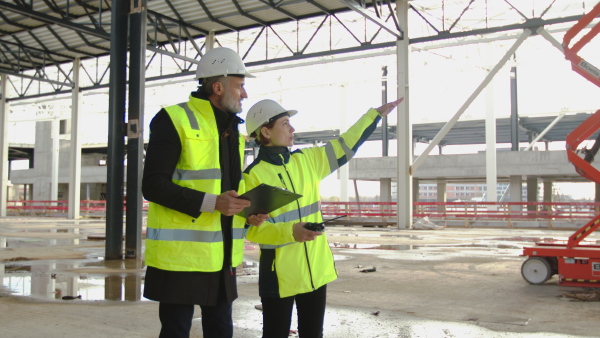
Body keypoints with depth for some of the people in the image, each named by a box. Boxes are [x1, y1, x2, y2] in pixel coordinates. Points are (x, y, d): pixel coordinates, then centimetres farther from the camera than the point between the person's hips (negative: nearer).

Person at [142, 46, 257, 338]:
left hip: (220, 257, 7)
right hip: (181, 254, -7)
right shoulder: (174, 120, -10)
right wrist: (212, 202, -24)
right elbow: (153, 185, -15)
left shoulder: (232, 128, 14)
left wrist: (247, 207, 2)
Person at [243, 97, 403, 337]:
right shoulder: (253, 175, -11)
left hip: (316, 270, 6)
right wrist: (290, 232, -28)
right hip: (280, 274, -5)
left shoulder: (307, 160, 6)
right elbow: (250, 228, -14)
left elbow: (345, 145, 12)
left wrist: (377, 113, 12)